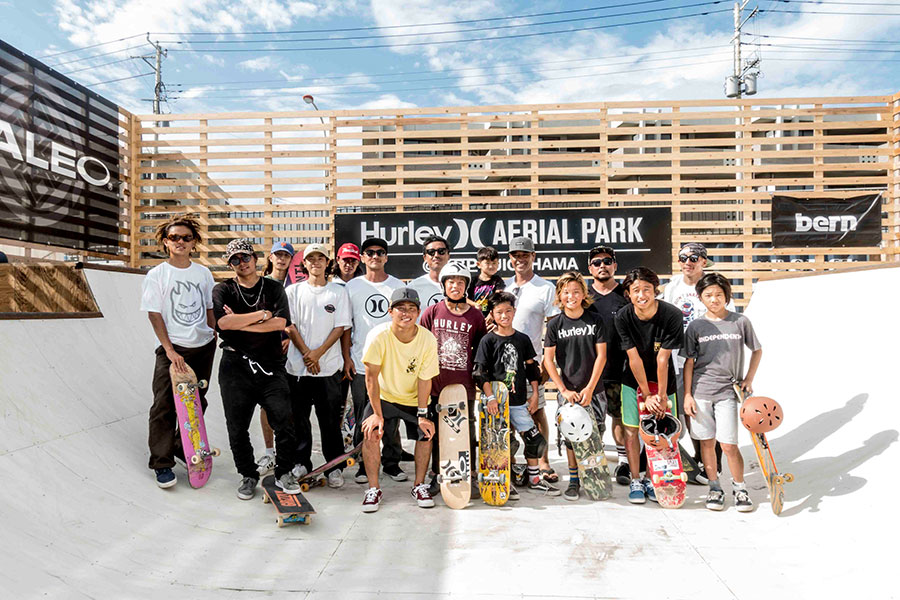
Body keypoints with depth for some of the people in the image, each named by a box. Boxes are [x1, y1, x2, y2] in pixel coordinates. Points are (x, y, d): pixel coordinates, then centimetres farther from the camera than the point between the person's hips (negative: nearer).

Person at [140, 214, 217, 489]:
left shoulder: (203, 272, 7)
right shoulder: (156, 275, -3)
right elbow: (154, 315, -7)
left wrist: (213, 340, 8)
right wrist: (170, 350, -14)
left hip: (203, 347, 4)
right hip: (172, 349, -4)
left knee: (196, 403, 13)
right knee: (165, 407, -3)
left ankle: (183, 448, 32)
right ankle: (162, 463, 8)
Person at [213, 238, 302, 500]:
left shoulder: (274, 288, 9)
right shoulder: (223, 290, 7)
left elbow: (280, 323, -8)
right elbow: (224, 322, -12)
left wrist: (240, 323, -8)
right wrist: (262, 314, -8)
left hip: (271, 365, 0)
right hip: (235, 368, 1)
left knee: (284, 421, -6)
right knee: (237, 428, 8)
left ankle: (284, 473, 13)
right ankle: (248, 475, 27)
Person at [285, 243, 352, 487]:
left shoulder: (339, 292, 6)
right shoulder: (293, 291, 9)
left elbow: (340, 327, -1)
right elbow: (290, 326, 2)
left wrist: (318, 353, -11)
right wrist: (306, 354, -9)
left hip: (329, 366, -1)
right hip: (297, 365, 1)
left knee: (331, 420, 2)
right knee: (299, 417, 8)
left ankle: (335, 467, 14)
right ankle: (302, 463, 23)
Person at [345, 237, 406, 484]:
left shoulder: (398, 285, 6)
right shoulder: (352, 286, 5)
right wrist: (347, 357, -1)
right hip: (361, 362, 0)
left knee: (391, 416, 6)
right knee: (363, 418, 6)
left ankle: (392, 463, 20)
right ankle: (364, 465, 20)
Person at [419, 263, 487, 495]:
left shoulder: (475, 315, 3)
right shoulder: (431, 312, 2)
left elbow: (481, 349, 11)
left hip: (464, 383, 0)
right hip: (436, 382, 0)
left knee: (467, 430, 8)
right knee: (437, 430, 10)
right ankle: (438, 476, 25)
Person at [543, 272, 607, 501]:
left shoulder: (595, 320, 0)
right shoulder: (555, 324, -1)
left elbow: (601, 355, -2)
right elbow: (548, 360, -2)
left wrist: (589, 388, -8)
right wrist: (564, 390, -8)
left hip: (593, 389, 1)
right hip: (567, 390, 0)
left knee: (596, 434, 5)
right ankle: (574, 480, 18)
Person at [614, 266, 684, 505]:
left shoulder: (672, 315, -22)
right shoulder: (623, 317, -18)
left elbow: (662, 358, -20)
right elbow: (634, 358, -17)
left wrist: (661, 394, -15)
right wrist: (646, 394, -15)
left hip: (662, 380, 0)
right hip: (634, 380, 1)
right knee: (631, 429, -1)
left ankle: (653, 480, 18)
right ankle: (636, 481, 12)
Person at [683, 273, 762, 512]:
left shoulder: (741, 322, 1)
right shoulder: (696, 326, 1)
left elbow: (757, 351, 15)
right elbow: (689, 362, 4)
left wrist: (748, 379, 7)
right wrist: (687, 395, 0)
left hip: (728, 391, -1)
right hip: (700, 391, 1)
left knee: (729, 445, -3)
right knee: (707, 442, 8)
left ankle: (739, 487, 20)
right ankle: (715, 487, 25)